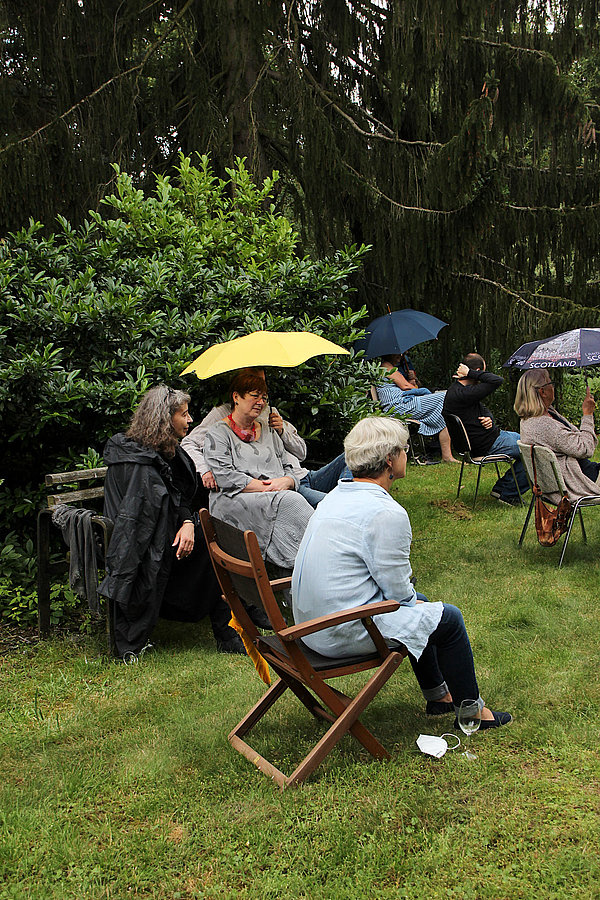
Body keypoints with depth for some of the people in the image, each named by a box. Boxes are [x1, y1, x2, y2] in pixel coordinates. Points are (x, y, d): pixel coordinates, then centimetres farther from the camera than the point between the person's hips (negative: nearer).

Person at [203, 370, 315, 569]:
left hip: (280, 497, 5)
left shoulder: (269, 433, 27)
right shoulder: (217, 433, 9)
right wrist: (265, 487, -12)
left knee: (293, 498, -33)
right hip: (234, 502, -5)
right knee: (290, 501, -33)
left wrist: (285, 482, -5)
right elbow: (225, 477, -6)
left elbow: (291, 470, 21)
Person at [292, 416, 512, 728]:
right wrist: (412, 598, 8)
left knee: (418, 605, 27)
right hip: (346, 633, -9)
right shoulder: (387, 514, -23)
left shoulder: (337, 495, 6)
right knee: (449, 619, 6)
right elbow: (398, 588, -14)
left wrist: (411, 598, 17)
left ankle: (438, 696, 40)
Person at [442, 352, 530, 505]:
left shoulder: (456, 389, 8)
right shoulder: (462, 394, -26)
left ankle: (502, 487, 21)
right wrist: (470, 373, -20)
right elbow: (497, 381, -30)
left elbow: (484, 409, 16)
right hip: (488, 444, -11)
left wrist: (489, 419, -7)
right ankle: (508, 493, 6)